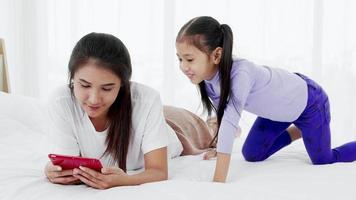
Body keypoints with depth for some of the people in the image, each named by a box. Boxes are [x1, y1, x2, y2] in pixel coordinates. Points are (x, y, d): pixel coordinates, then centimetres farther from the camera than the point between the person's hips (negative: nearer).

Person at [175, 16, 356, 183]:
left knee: (324, 162, 3)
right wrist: (220, 148, 2)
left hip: (308, 101, -7)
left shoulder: (239, 74, -43)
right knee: (251, 155, 10)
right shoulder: (207, 75, -19)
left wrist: (218, 182, -50)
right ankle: (300, 130, 30)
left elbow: (229, 122, -48)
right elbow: (222, 111, -2)